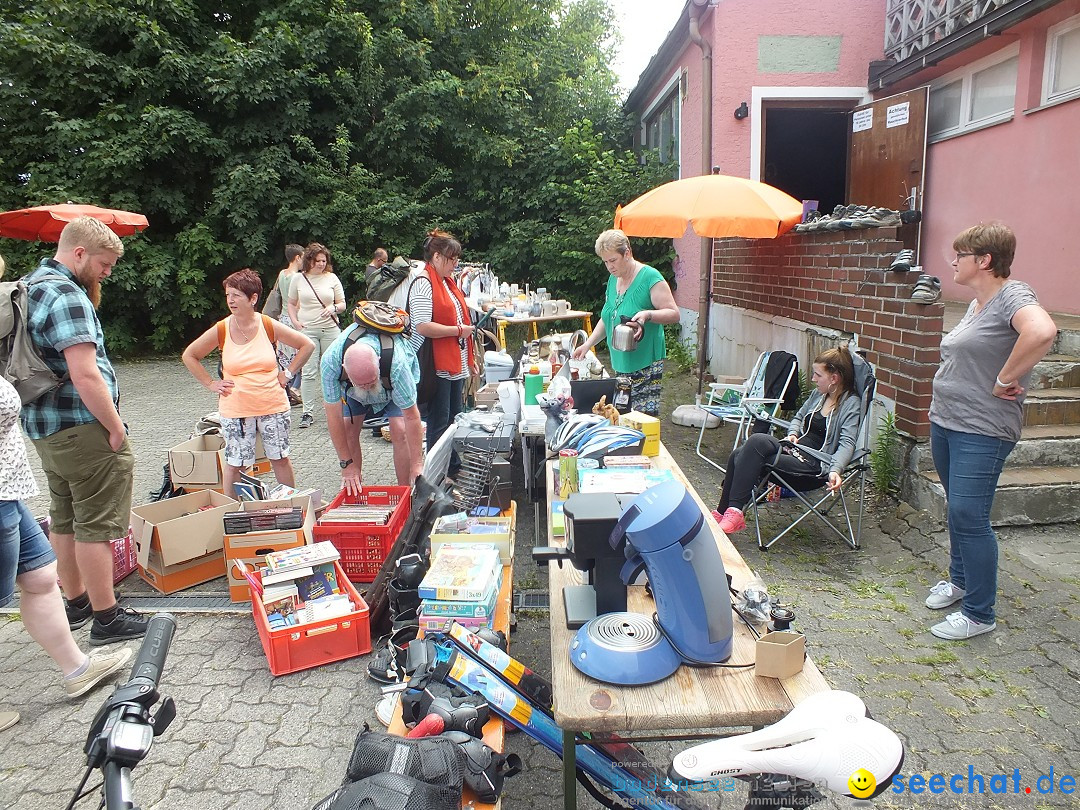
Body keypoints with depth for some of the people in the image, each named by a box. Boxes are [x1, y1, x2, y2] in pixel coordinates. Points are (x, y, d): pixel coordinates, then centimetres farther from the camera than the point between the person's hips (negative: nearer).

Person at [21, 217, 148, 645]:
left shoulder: (32, 286, 14)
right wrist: (116, 429, -18)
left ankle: (76, 602, 32)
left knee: (65, 520, 19)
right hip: (82, 430, -10)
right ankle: (107, 618, 8)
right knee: (96, 525, -2)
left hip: (45, 428, 10)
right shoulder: (67, 297, -19)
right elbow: (85, 376, -25)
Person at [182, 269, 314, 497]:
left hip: (273, 406, 0)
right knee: (234, 464, 6)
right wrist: (210, 384, 2)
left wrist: (288, 373, 0)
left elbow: (307, 345, 4)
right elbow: (189, 355, 9)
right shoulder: (221, 330, -3)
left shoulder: (269, 326, -5)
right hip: (235, 410, 0)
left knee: (280, 459, 10)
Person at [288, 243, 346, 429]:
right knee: (308, 372, -4)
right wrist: (295, 322, 0)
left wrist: (334, 308, -14)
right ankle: (307, 412, 2)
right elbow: (291, 304, 15)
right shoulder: (299, 279, 6)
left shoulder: (332, 278, 5)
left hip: (330, 330, 1)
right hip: (307, 330, -1)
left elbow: (342, 304, 8)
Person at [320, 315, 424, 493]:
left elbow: (411, 416, -37)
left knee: (400, 431, -18)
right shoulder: (330, 360, -39)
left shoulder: (397, 364, -45)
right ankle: (354, 495, 4)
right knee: (348, 430, -9)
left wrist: (417, 465, -34)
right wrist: (347, 464, -26)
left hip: (395, 383, -2)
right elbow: (333, 415, -30)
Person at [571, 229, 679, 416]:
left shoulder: (650, 277, -12)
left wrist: (647, 314, -30)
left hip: (645, 364, -7)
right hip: (619, 362, 8)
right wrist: (588, 344, 11)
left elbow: (674, 314, -13)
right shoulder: (613, 279, 12)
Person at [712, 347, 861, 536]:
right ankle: (724, 513, -16)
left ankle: (733, 512, -27)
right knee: (739, 455, -17)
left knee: (757, 442, -28)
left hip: (813, 466, -8)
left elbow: (847, 443, -16)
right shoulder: (818, 394, 16)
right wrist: (793, 434, 7)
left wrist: (835, 470, -33)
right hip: (796, 451, 8)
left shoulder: (851, 405, -5)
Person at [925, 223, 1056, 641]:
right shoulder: (976, 304, 13)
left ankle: (979, 613, 7)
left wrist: (1006, 380, -25)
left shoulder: (1012, 295, -15)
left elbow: (1042, 331, -36)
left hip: (981, 432, -9)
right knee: (957, 509, 19)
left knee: (969, 516, -6)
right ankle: (959, 579, 37)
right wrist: (941, 409, 14)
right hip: (944, 422, 9)